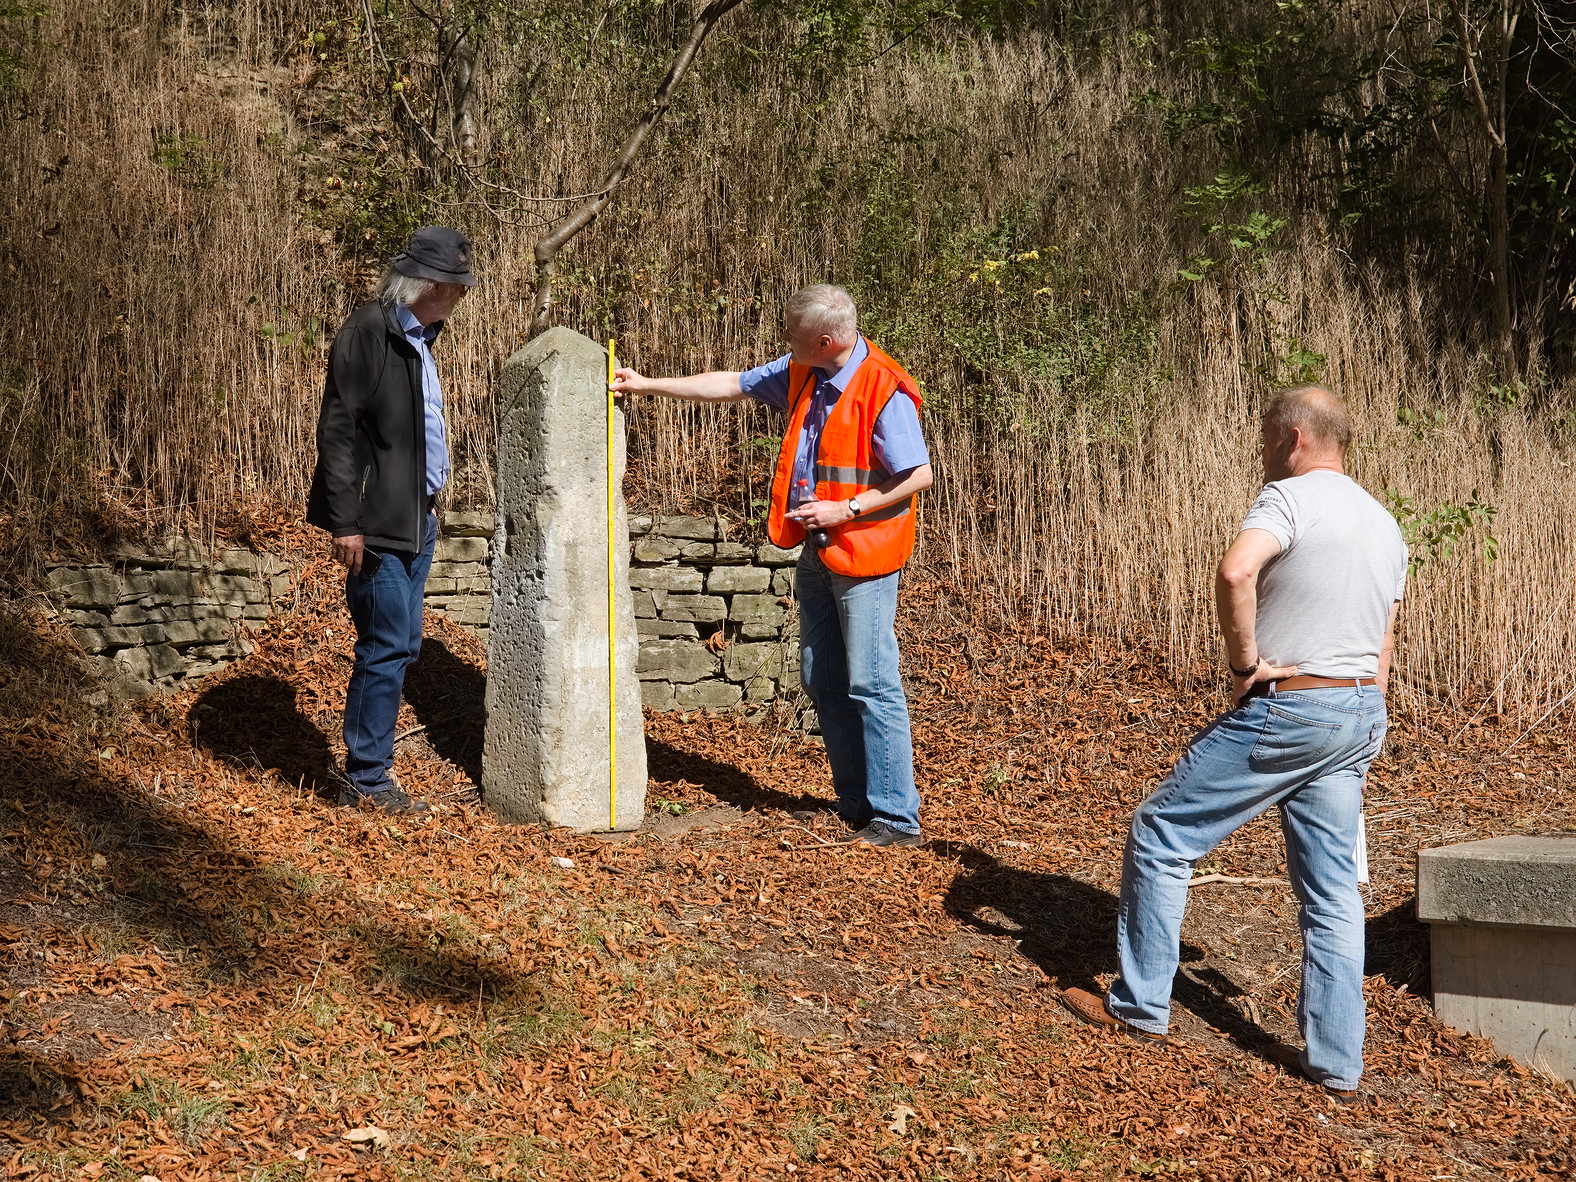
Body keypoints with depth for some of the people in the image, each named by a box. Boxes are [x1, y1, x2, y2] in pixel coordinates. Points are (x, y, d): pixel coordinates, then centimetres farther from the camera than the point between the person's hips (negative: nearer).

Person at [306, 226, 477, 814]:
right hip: (379, 523, -9)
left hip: (416, 518, 9)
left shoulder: (417, 336, 16)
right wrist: (346, 522, -20)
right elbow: (337, 429, -17)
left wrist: (428, 502, 17)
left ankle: (368, 769, 21)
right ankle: (366, 780, 2)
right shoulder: (367, 332, -13)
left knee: (399, 645, 12)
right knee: (388, 645, -7)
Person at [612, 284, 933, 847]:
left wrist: (845, 510, -19)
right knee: (822, 681, 12)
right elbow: (731, 385, 17)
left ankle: (897, 818, -3)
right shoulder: (802, 372, 6)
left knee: (871, 684, -9)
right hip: (817, 551, 9)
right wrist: (648, 385, 17)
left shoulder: (884, 390, -19)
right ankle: (856, 805, 21)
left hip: (863, 554, -9)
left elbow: (919, 475, -18)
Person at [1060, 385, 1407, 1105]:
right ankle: (1336, 1067, 10)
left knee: (1161, 835, 5)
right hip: (1361, 713, 8)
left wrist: (1244, 663, -17)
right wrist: (1356, 753, 25)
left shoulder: (1291, 496, -8)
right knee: (1332, 890, 10)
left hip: (1286, 708, -8)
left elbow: (1236, 570, -29)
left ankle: (1140, 1007, 11)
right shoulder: (1385, 527, 18)